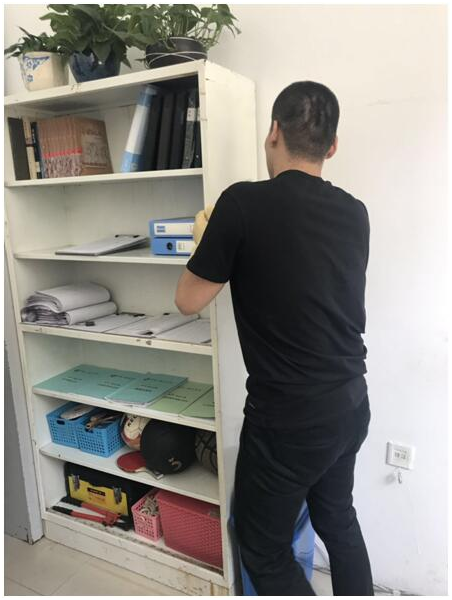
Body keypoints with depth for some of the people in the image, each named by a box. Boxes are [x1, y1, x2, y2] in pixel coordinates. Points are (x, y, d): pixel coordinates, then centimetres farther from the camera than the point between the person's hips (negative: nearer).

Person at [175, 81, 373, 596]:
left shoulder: (244, 203, -17)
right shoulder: (354, 213, 0)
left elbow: (188, 301, -8)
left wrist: (207, 239, 8)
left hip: (288, 416, -6)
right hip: (351, 403, 7)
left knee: (262, 548, 17)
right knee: (337, 519, 29)